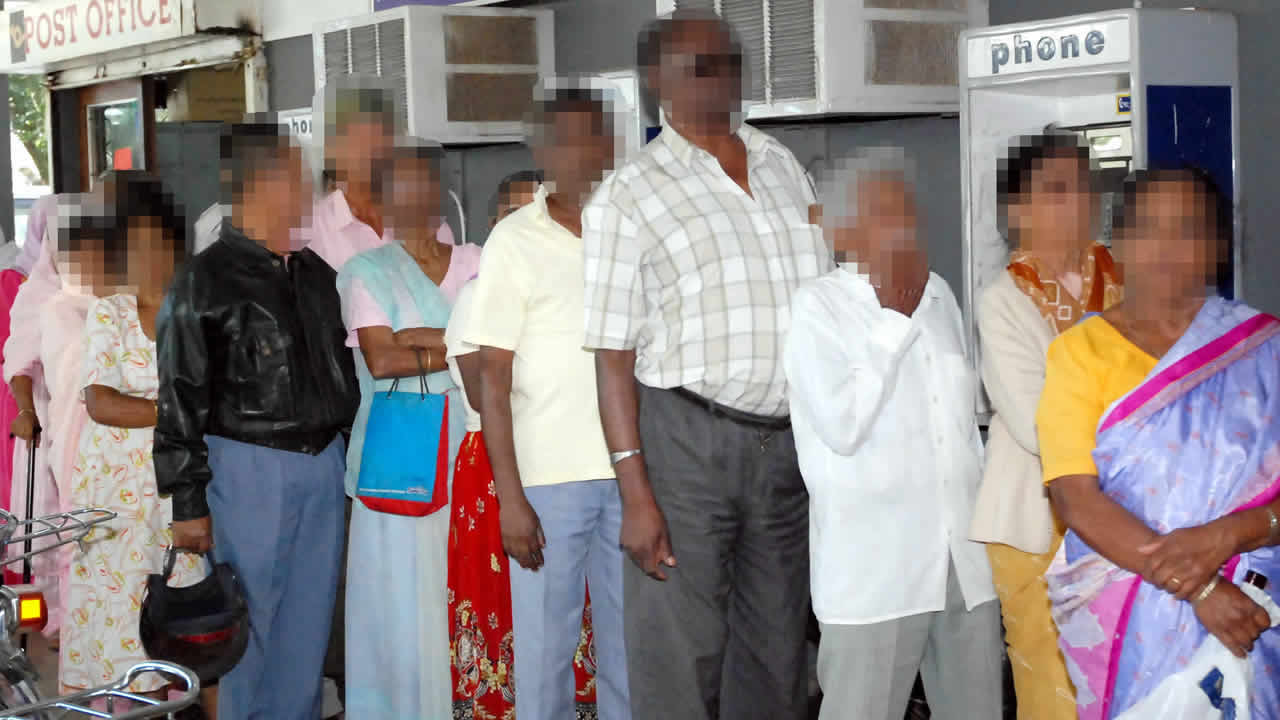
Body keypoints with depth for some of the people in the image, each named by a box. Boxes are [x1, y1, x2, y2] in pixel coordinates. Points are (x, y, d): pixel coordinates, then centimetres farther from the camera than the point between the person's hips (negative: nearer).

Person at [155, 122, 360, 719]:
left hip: (324, 463, 6)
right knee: (251, 621, -1)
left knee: (310, 620, 10)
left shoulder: (316, 274, 13)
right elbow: (180, 400, -7)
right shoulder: (205, 281, -6)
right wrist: (188, 504, -10)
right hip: (251, 466, -6)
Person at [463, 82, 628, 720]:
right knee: (544, 643, 3)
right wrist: (510, 497, -8)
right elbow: (494, 380, -3)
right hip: (549, 478, -2)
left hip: (633, 470, 2)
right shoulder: (514, 243, -1)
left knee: (631, 641, 8)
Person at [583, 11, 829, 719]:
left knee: (776, 650, 12)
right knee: (681, 659, -3)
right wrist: (636, 493, -14)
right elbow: (613, 356, -7)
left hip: (790, 441, 5)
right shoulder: (628, 195, -3)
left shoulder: (784, 165, 12)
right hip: (687, 440, -4)